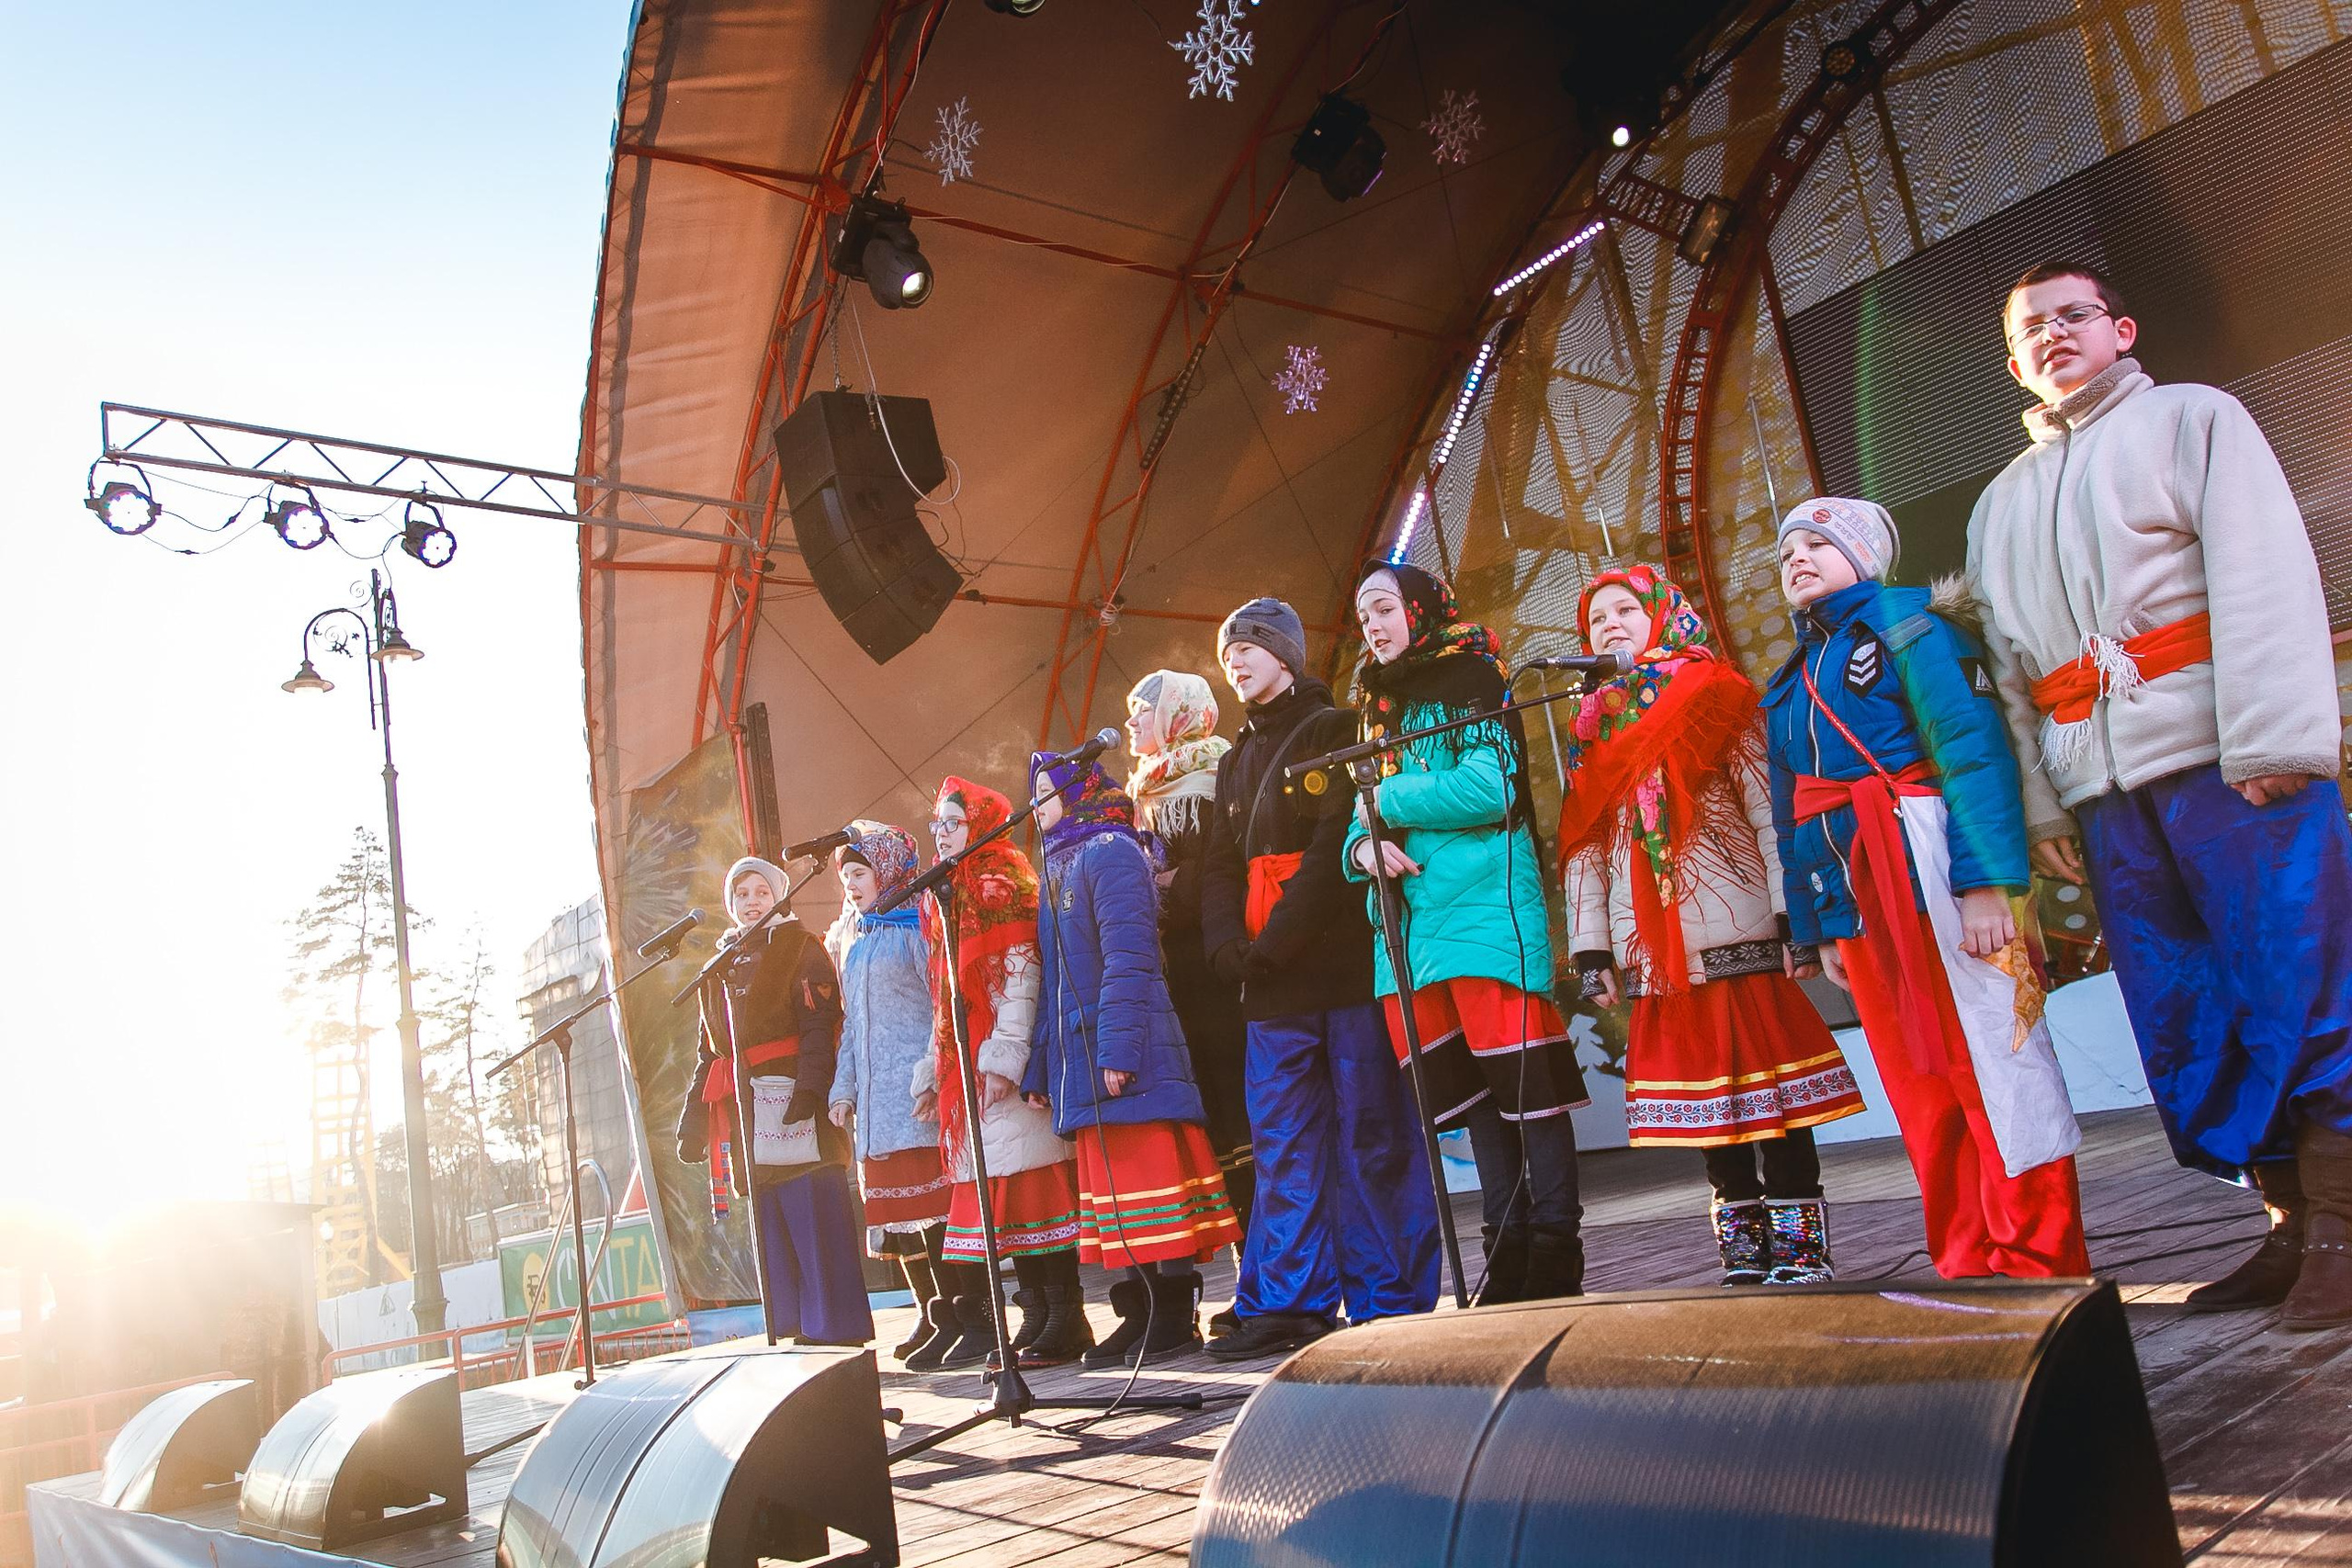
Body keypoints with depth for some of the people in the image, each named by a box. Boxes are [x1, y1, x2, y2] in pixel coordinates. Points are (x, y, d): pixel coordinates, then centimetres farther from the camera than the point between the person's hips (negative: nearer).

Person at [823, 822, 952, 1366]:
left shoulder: (914, 925, -4)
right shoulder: (851, 939, 19)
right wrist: (843, 1088, 13)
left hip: (917, 1086, -8)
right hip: (874, 1093, 8)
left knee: (930, 1202, -10)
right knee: (892, 1208, 9)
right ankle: (930, 1315, 20)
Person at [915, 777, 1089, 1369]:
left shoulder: (1003, 886, -4)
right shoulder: (942, 901, 20)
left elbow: (1020, 978, -13)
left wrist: (1003, 1059, -20)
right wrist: (933, 1073, 18)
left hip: (1003, 1069, -8)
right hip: (962, 1067, 8)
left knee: (1030, 1181, -8)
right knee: (996, 1192, 6)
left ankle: (1065, 1318, -3)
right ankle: (1038, 1315, 12)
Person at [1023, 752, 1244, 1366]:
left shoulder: (1108, 850, -4)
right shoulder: (1058, 868, 23)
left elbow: (1128, 955, -15)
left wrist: (1118, 1046, -23)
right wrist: (1041, 1069, 19)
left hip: (1124, 1053, -9)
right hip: (1079, 1058, 9)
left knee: (1145, 1181, -8)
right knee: (1112, 1181, 8)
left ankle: (1172, 1315, -2)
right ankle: (1142, 1312, 13)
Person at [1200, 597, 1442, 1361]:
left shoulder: (1336, 730, 2)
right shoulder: (1237, 761, 23)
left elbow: (1336, 842, -11)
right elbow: (1221, 866, 16)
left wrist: (1276, 940, -16)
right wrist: (1230, 947, -3)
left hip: (1346, 962, -6)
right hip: (1272, 983, 6)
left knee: (1372, 1135, -3)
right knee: (1282, 1146, 5)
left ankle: (1389, 1300, 3)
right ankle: (1286, 1301, 10)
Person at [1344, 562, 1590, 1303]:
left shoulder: (1471, 683, 2)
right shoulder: (1379, 712, 22)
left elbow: (1490, 787, -15)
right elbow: (1358, 829, 18)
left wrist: (1385, 801, -6)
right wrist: (1364, 847, -6)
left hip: (1484, 908, -7)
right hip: (1409, 919, 7)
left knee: (1519, 1078, -7)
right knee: (1467, 1088, 8)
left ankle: (1556, 1257, 0)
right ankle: (1508, 1253, 14)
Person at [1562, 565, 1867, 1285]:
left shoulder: (1714, 698, 4)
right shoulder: (1590, 732, 16)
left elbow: (1769, 812, -4)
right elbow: (1585, 848, 12)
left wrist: (1794, 915, -12)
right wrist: (1592, 951, 5)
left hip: (1738, 930, -4)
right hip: (1654, 949, 4)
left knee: (1765, 1079, -2)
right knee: (1701, 1098, 6)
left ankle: (1799, 1243, 6)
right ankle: (1745, 1250, 15)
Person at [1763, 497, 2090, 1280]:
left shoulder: (1904, 621, 2)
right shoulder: (1789, 685, 23)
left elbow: (1973, 744, -10)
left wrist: (1985, 878, -20)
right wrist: (1819, 927, 17)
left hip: (1929, 861, -7)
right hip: (1851, 886, 7)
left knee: (1990, 1051, -5)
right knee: (1917, 1080, 8)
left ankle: (2040, 1263, 3)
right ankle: (1968, 1267, 15)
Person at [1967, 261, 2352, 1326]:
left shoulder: (2190, 418, 11)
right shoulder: (2002, 503, 26)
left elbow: (2264, 571, -4)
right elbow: (2008, 668, 20)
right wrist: (2040, 804, 11)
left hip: (2228, 756, -5)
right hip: (2103, 786, 5)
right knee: (2182, 1020, 3)